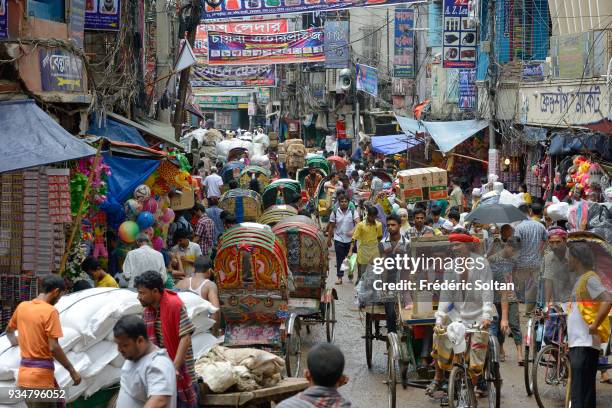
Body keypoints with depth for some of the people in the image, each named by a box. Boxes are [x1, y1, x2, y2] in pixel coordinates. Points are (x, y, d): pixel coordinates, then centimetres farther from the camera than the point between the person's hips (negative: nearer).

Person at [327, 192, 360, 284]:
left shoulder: (353, 212, -4)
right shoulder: (335, 213, -1)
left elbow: (358, 223, -18)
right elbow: (331, 227, 5)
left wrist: (353, 231, -36)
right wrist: (329, 239, 6)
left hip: (350, 239, 0)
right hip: (339, 239, 0)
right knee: (339, 258, 0)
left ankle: (350, 273, 32)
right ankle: (339, 277, 4)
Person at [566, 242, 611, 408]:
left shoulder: (589, 279, -11)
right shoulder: (582, 279, 18)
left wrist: (594, 326, -21)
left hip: (585, 344, -10)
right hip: (578, 343, 10)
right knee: (586, 394, 12)